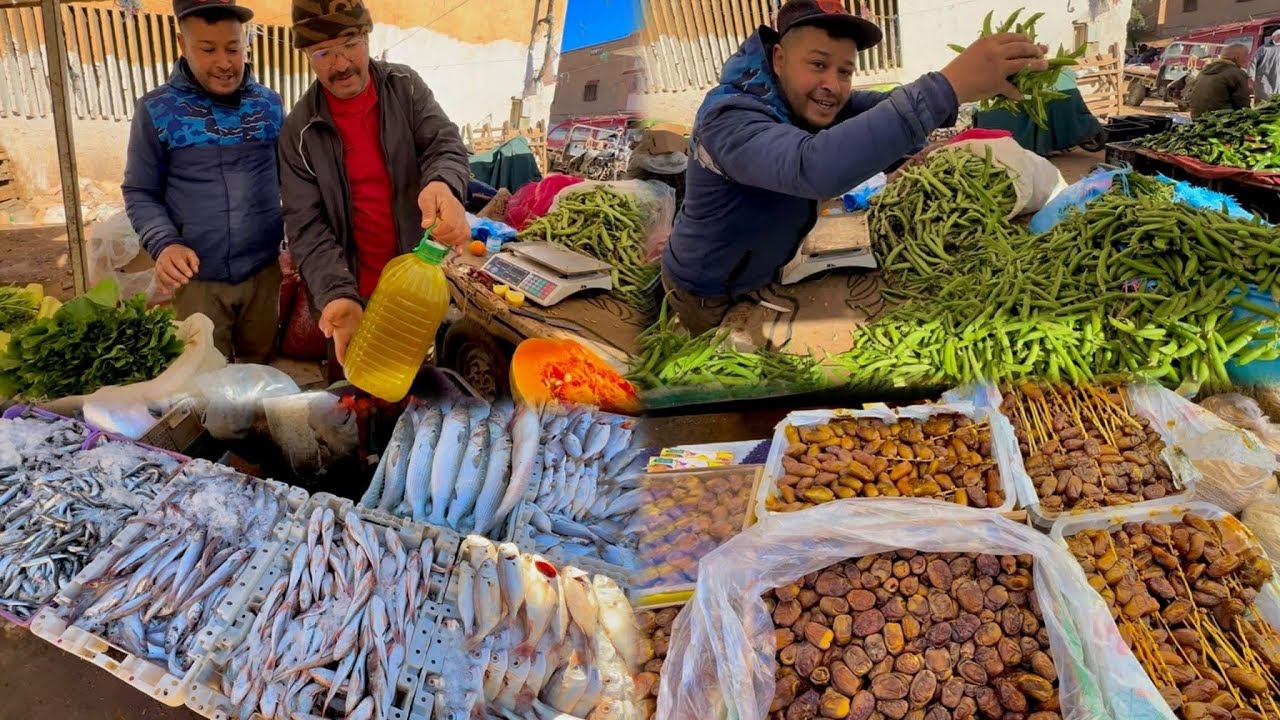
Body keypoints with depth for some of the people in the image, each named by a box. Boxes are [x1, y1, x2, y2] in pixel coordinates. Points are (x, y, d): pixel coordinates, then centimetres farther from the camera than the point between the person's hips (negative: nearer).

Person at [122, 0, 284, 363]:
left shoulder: (269, 103, 2)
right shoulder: (156, 110, -6)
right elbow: (140, 193, -3)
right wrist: (164, 244, -20)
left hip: (265, 270, 2)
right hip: (198, 277, -2)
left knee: (261, 368, 20)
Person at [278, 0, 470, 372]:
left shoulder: (406, 88, -4)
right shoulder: (300, 129, -10)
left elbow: (446, 145, -15)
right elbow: (306, 225, -15)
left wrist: (443, 184, -42)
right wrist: (337, 294, -33)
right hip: (354, 291, -1)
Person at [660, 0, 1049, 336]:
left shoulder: (810, 101, -8)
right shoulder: (730, 120, -36)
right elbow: (815, 168, -54)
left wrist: (973, 87, -40)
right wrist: (948, 86, -58)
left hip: (760, 279, 7)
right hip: (708, 296, -7)